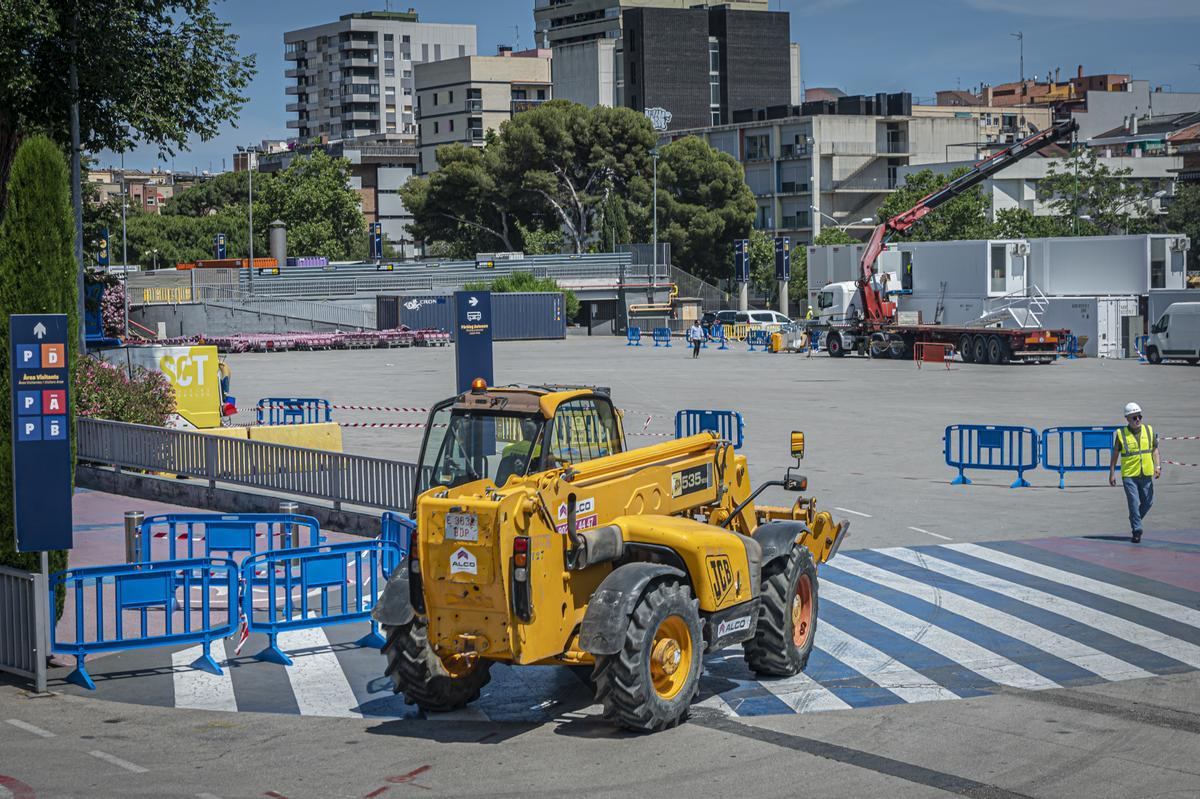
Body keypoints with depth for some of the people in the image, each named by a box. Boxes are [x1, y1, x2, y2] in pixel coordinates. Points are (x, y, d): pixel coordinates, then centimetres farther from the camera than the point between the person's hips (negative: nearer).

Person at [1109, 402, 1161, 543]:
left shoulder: (1149, 430, 4)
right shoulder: (1121, 434, -5)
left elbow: (1155, 449, 10)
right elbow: (1115, 454, 1)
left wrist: (1157, 466, -4)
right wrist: (1112, 473, -1)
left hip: (1146, 474, 4)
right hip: (1129, 475, -3)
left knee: (1148, 502, 9)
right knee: (1134, 502, -9)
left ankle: (1134, 521, 34)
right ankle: (1137, 531, -2)